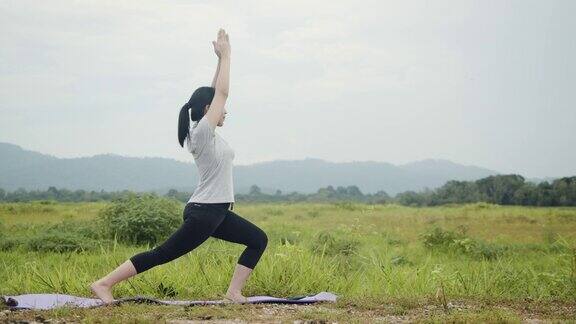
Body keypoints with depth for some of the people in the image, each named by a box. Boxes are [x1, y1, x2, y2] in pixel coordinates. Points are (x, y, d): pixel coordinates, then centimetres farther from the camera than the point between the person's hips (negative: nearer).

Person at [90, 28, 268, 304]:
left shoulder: (208, 134, 11)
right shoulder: (202, 132, -13)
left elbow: (216, 93, 18)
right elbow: (222, 92, -14)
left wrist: (221, 60, 13)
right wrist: (225, 56, -7)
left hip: (217, 213, 10)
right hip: (202, 213, -10)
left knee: (258, 239, 10)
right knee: (161, 254, -8)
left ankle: (234, 292, 6)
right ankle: (103, 284, -5)